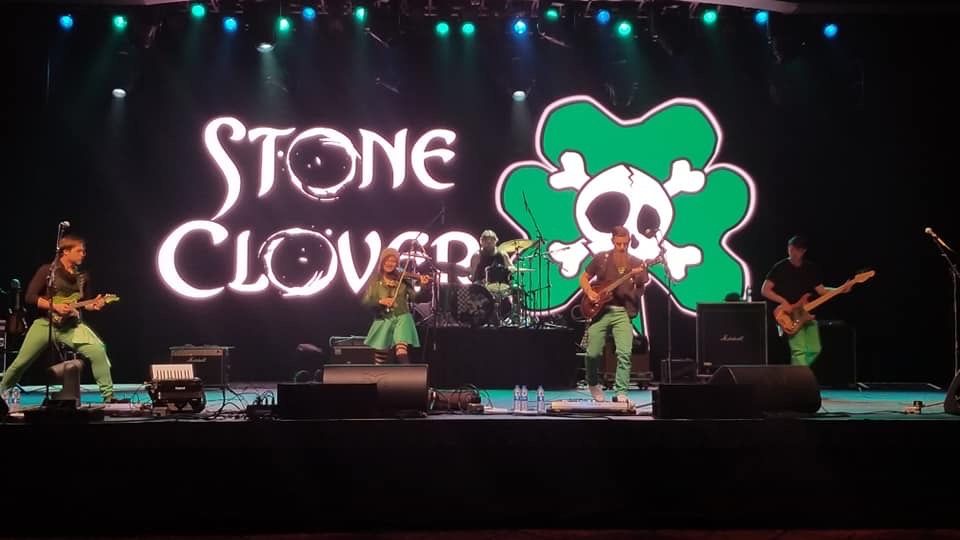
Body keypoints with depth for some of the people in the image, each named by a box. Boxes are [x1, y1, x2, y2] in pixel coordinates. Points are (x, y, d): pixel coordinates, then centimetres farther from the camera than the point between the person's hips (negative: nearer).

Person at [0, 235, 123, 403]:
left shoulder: (83, 276, 8)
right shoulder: (47, 270, -4)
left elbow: (84, 304, 15)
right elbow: (30, 297, -8)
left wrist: (94, 304, -8)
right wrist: (55, 306, -17)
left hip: (72, 326, 3)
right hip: (45, 323, -2)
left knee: (98, 351, -18)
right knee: (20, 362, 3)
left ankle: (108, 396, -15)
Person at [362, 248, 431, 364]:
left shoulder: (404, 278, 4)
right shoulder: (375, 280, 7)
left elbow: (414, 297, -4)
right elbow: (366, 302, 0)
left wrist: (422, 285, -20)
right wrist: (380, 301, -17)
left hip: (401, 317, -2)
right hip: (382, 320, 2)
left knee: (401, 347, -27)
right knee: (381, 355, -5)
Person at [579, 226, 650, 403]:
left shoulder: (636, 264, 5)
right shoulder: (601, 258, 4)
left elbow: (640, 291, 3)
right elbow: (583, 278, 12)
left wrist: (639, 278, -17)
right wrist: (589, 292, -7)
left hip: (623, 312, 0)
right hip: (600, 310, 0)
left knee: (624, 353, -18)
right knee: (593, 353, -3)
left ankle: (621, 393, -13)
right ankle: (593, 383, 26)